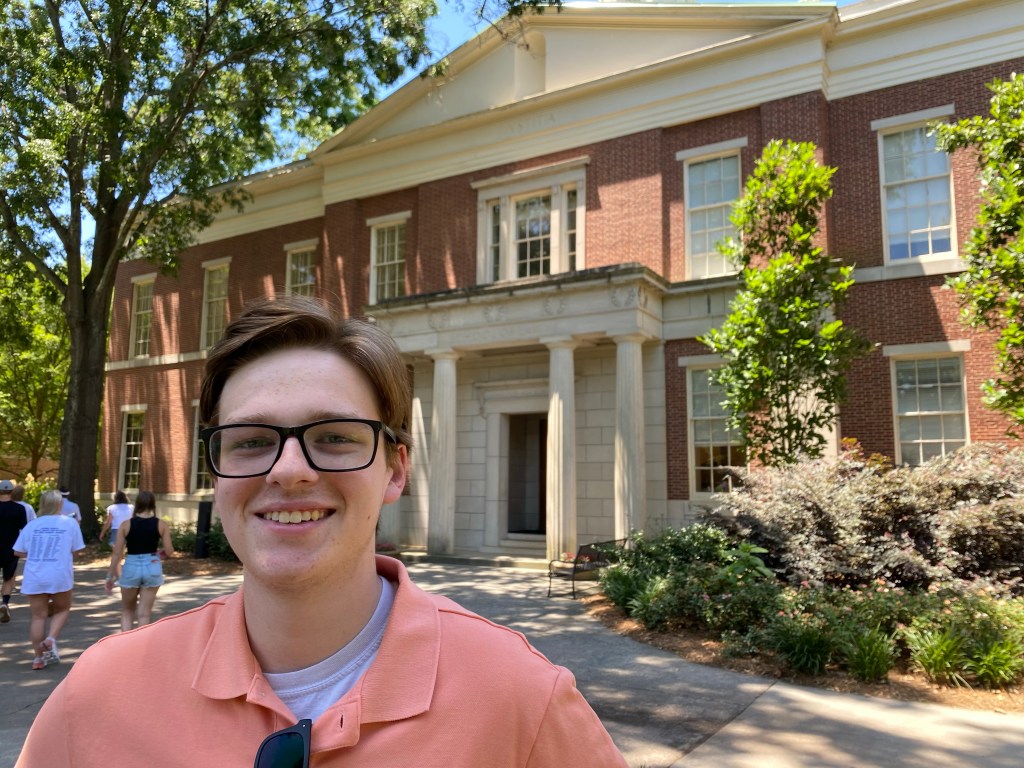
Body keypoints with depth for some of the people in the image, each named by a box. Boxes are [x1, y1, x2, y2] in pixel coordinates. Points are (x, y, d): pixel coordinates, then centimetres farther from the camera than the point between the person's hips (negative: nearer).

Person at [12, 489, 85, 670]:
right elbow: (75, 550, 1)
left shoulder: (32, 525, 6)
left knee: (39, 616, 9)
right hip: (60, 576, -2)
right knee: (62, 609, 18)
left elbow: (19, 551, 9)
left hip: (34, 577, 2)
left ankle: (39, 657, 13)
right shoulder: (70, 523, 0)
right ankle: (51, 639, -5)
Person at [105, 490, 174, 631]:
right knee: (144, 614, 7)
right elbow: (169, 551, -6)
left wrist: (110, 576, 5)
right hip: (152, 567, 0)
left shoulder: (126, 525, -4)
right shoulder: (161, 525, -4)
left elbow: (117, 553, -3)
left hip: (131, 568, 0)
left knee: (127, 611, 19)